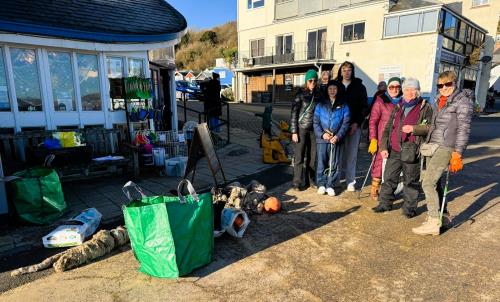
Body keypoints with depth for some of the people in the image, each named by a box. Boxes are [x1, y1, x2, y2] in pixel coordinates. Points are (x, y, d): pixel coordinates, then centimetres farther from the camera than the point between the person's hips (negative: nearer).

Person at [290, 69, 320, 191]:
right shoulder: (300, 94, -3)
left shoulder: (318, 94, 8)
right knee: (299, 157, -3)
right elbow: (294, 113, -6)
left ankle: (310, 180, 19)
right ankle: (298, 183, 4)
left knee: (312, 156, 7)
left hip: (314, 129, 4)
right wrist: (294, 132, -10)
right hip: (301, 128, -4)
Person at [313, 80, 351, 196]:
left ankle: (330, 185, 15)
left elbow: (345, 123, 3)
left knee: (334, 164, 4)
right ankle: (321, 184, 13)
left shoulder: (343, 106, 8)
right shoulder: (321, 104, 8)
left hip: (336, 139, 0)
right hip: (322, 139, 0)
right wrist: (322, 134, -10)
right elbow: (316, 122, 4)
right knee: (321, 162, 1)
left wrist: (338, 136, -10)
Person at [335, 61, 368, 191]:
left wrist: (357, 123, -7)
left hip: (354, 125, -1)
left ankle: (350, 181, 4)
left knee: (352, 153, -1)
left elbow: (364, 107, 5)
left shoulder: (359, 87, 7)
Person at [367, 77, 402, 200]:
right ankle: (374, 189, 12)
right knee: (379, 163, -1)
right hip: (383, 139, -3)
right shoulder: (381, 100, -2)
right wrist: (373, 139, -11)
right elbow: (373, 121, -4)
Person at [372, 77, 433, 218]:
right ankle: (385, 203, 22)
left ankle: (409, 207, 18)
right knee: (389, 177, 9)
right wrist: (383, 147, 6)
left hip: (412, 152, -4)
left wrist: (414, 128, -20)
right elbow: (388, 128, 15)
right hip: (394, 150, 4)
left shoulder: (425, 107, 3)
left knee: (411, 180, 5)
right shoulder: (398, 108, 16)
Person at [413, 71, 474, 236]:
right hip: (432, 145, 8)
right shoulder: (440, 100, 16)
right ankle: (443, 214, 28)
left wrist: (457, 153, -18)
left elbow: (464, 128, -12)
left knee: (428, 183, -12)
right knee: (434, 182, 12)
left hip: (446, 147, -8)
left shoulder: (463, 100, -6)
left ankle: (433, 223, -6)